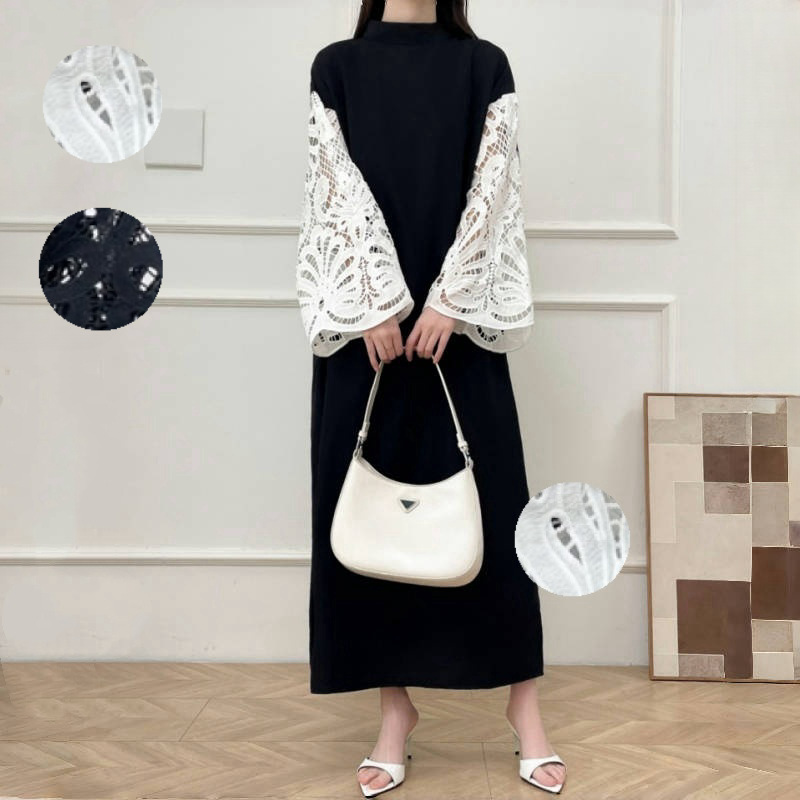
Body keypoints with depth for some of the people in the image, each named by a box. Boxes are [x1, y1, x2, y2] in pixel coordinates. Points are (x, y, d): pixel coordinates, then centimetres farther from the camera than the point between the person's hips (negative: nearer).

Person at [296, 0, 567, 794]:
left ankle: (524, 702, 14)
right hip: (367, 316, 1)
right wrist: (377, 305, -12)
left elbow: (491, 185, -2)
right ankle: (395, 706, 16)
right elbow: (340, 188, -2)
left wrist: (448, 301, -12)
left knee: (488, 496, 1)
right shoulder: (337, 65, 9)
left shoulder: (484, 65, 8)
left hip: (458, 315, 0)